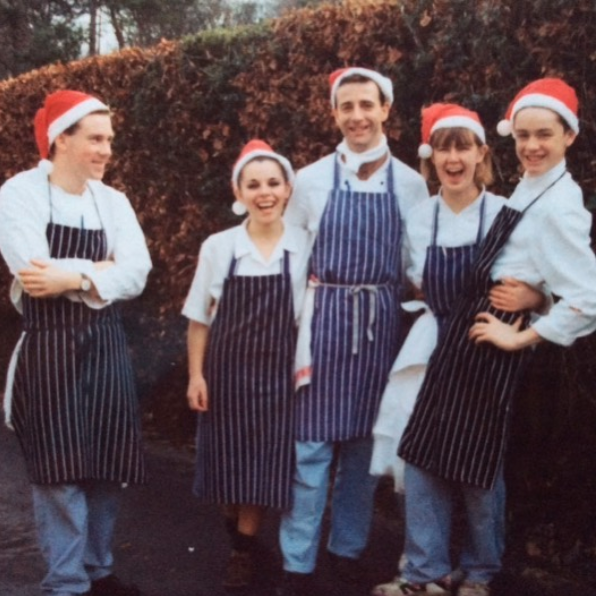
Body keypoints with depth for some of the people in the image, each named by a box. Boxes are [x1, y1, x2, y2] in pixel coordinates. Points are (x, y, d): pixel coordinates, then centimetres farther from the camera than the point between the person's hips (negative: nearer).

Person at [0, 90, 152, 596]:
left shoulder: (113, 201, 8)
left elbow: (136, 274, -6)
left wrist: (73, 277, -18)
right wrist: (100, 269, -10)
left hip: (105, 343, 5)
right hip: (50, 346, -5)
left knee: (107, 466, 10)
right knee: (61, 470, -2)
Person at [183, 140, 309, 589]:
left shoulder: (305, 247, -5)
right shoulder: (218, 247, -4)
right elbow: (200, 319, 2)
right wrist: (196, 375, -2)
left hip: (277, 370, -1)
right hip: (226, 367, 1)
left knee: (265, 460, 2)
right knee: (228, 458, 7)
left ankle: (244, 548, 19)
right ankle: (238, 529, 33)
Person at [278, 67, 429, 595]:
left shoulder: (411, 184, 3)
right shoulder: (311, 180, 0)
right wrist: (297, 328, -2)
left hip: (382, 322, 2)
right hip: (324, 316, -2)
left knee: (366, 441, 11)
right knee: (311, 443, 0)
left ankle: (348, 551, 26)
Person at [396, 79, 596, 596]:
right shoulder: (528, 188, 7)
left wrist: (521, 338, -18)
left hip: (489, 343, -8)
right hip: (463, 331, 9)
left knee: (479, 464, 9)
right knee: (425, 452, 11)